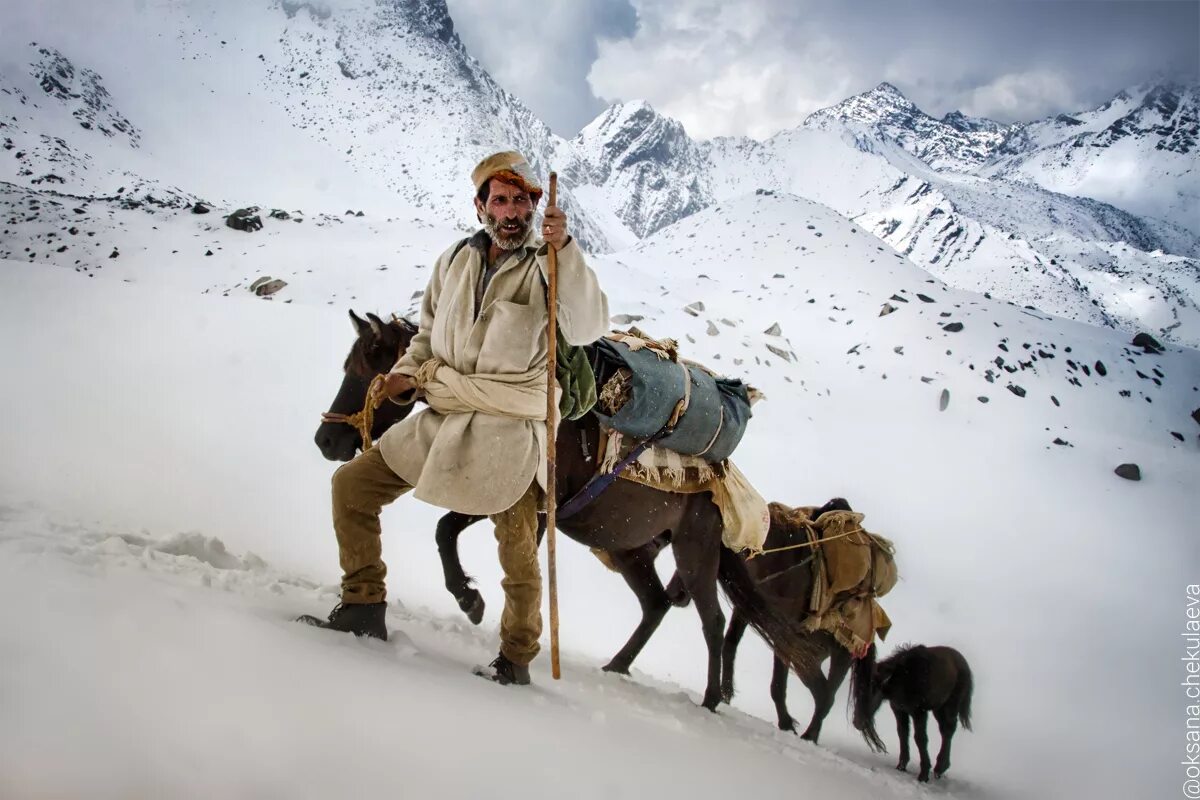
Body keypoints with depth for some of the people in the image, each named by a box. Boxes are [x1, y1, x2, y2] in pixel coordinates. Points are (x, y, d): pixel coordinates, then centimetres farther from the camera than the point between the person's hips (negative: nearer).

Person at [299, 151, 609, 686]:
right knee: (351, 483, 5)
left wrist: (564, 250, -29)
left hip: (510, 427, -5)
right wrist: (407, 373, 3)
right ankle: (364, 607, 16)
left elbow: (586, 329, -22)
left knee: (518, 552, -3)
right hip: (443, 417, 6)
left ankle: (516, 659, 19)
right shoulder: (454, 261, 10)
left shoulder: (546, 266, -5)